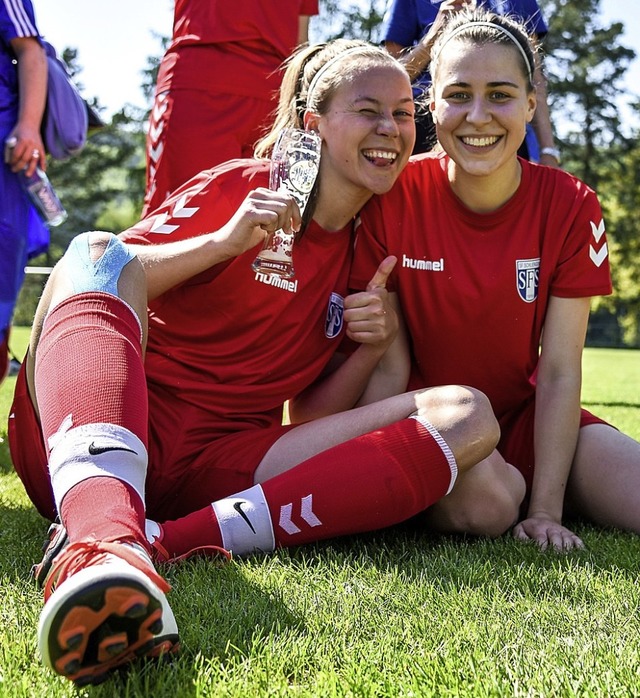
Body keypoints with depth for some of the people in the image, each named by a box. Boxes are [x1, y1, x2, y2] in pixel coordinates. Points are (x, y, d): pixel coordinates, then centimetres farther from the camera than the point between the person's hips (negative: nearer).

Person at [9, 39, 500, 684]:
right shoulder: (238, 188, 6)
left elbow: (310, 418, 16)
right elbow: (103, 272, -4)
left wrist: (370, 349, -1)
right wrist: (223, 242, -15)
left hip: (218, 467, 3)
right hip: (100, 445, -3)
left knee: (467, 418, -14)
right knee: (98, 249, -28)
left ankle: (162, 541, -33)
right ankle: (105, 545, -56)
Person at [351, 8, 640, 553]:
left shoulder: (569, 206, -8)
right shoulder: (392, 198, -14)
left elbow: (559, 372, -10)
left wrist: (545, 511, -16)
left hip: (525, 420, 3)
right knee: (485, 500, -34)